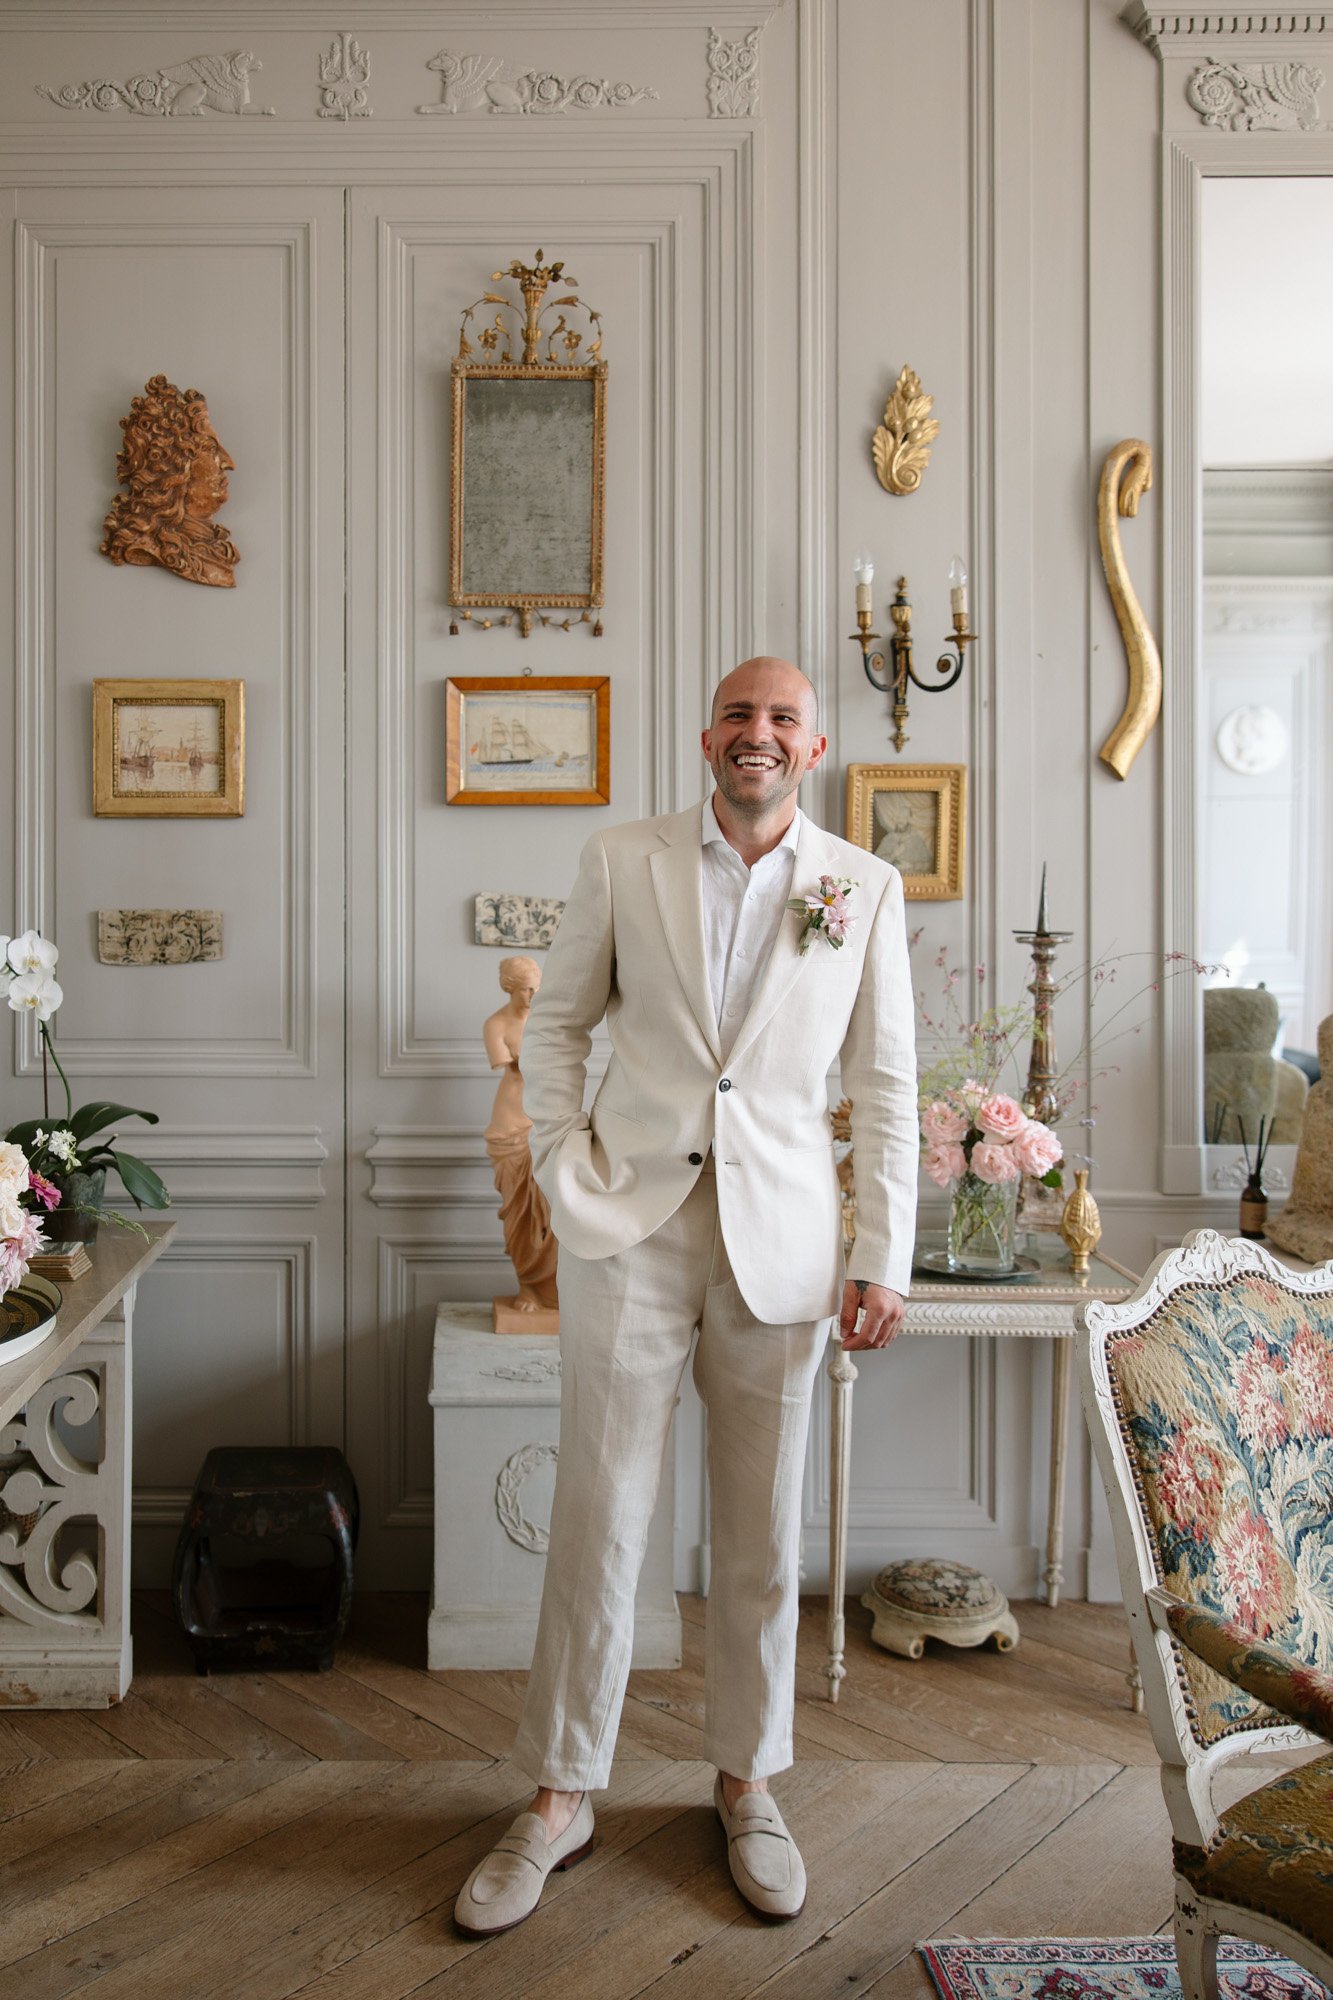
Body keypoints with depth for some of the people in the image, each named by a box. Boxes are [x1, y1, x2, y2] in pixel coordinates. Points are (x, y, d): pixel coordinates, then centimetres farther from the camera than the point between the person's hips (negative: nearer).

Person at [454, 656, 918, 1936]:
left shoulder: (865, 888, 4)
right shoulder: (620, 863, 4)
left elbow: (885, 1083, 4)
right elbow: (558, 1023, 10)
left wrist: (883, 1258, 0)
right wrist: (563, 1163, -2)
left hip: (780, 1239, 1)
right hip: (631, 1227, 0)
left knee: (762, 1531, 11)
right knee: (597, 1520, 5)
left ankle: (746, 1785, 31)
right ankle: (560, 1800, 22)